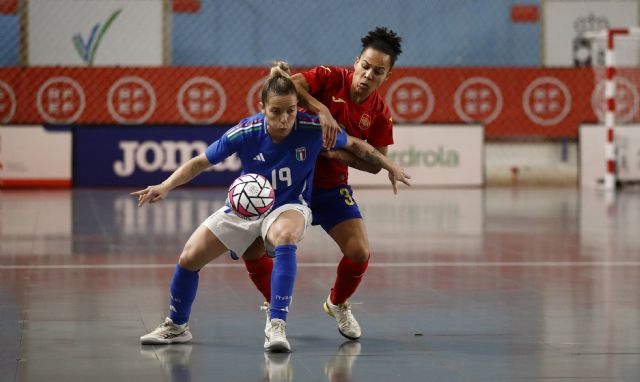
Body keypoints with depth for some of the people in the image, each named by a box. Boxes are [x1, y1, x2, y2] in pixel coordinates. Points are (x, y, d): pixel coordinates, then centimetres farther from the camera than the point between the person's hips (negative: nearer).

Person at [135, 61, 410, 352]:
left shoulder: (313, 129, -23)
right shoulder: (244, 133, -23)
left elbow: (354, 145, -3)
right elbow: (200, 163, -11)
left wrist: (390, 167, -2)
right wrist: (166, 186, -24)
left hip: (288, 207, -2)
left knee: (285, 236, -39)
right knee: (189, 258, -3)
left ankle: (277, 327, -38)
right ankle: (176, 327, 25)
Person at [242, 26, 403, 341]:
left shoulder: (380, 114, -7)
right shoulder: (332, 79, -15)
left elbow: (375, 163, -3)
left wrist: (338, 154, -19)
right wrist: (322, 110, -38)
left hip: (331, 188, 2)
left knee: (359, 253, -12)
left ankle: (338, 304, 22)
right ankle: (275, 307, 19)